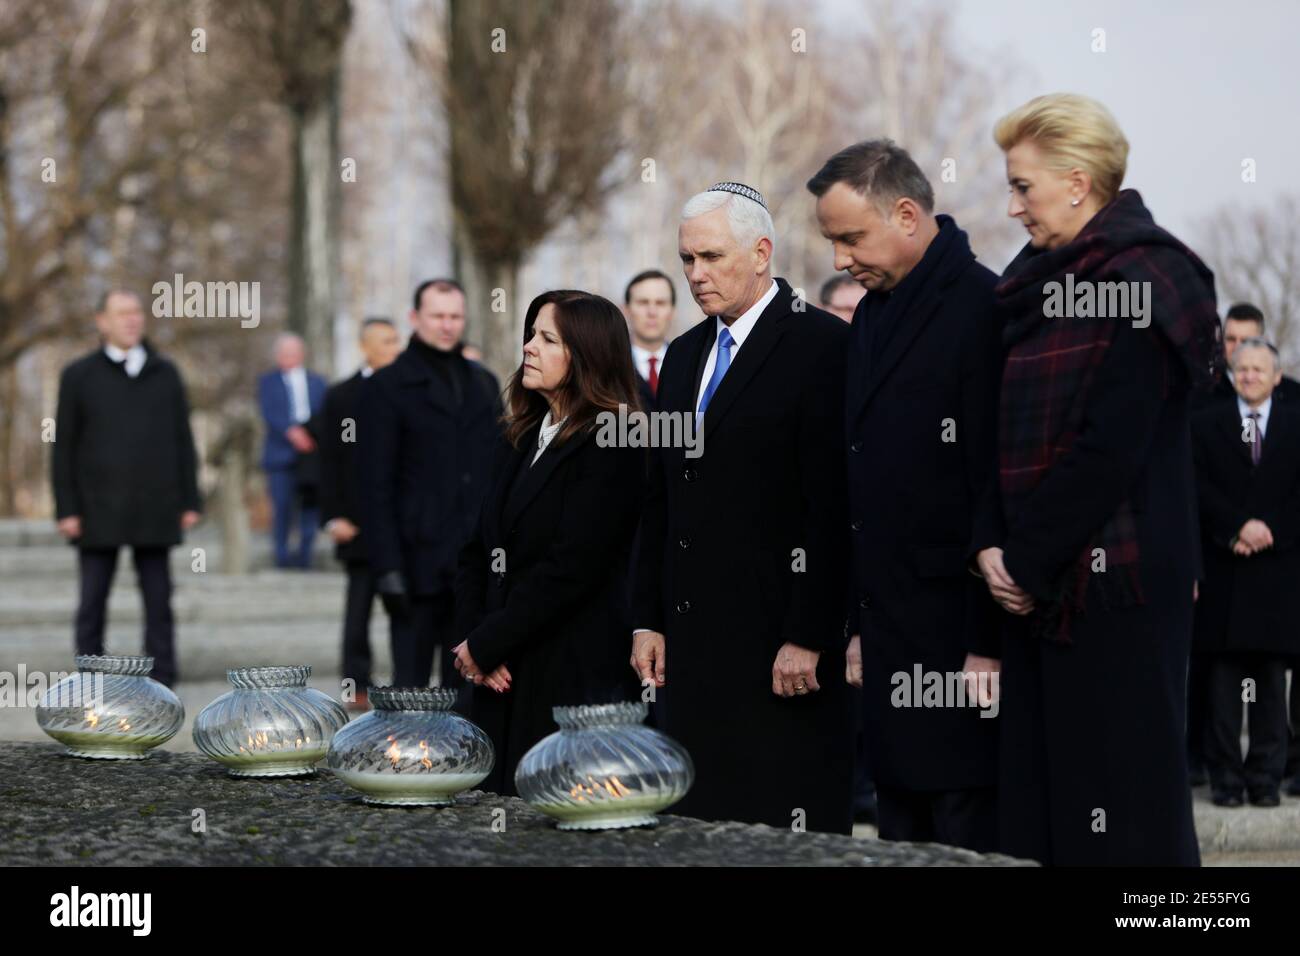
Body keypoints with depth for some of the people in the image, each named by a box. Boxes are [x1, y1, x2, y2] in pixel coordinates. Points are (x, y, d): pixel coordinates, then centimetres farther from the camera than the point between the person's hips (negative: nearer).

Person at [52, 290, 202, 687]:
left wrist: (190, 502, 4)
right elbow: (64, 448, 2)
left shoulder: (165, 374, 10)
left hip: (154, 511, 2)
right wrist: (66, 510, -5)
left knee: (158, 601, 2)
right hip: (98, 511, -2)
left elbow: (182, 442, 11)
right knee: (92, 601, 0)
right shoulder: (79, 376, 4)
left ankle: (161, 681, 6)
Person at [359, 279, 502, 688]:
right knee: (410, 685, -4)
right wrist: (388, 568, -12)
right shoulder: (387, 387, 0)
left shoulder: (484, 383, 16)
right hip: (421, 560, -5)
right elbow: (376, 487, -5)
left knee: (466, 684, 7)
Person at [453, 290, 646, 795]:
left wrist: (485, 645, -12)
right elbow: (478, 554, 15)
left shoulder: (611, 446, -9)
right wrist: (471, 638, -1)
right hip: (504, 679, 8)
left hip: (576, 680, -7)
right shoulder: (520, 440, 16)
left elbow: (571, 566, -17)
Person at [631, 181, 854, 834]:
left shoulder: (821, 345, -7)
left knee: (788, 824, -7)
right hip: (696, 644, 7)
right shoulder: (685, 354, 18)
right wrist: (648, 620, 14)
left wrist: (808, 637, -17)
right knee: (699, 819, 5)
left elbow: (834, 505, -13)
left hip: (782, 644, -7)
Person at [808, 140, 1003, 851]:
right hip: (890, 639, 8)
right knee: (901, 834, 9)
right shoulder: (873, 313, 16)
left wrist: (988, 645, -18)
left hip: (960, 634, -8)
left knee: (970, 839, -6)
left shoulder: (983, 308, -12)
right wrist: (859, 624, 16)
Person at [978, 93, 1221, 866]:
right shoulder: (1038, 282, 15)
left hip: (1117, 584, -8)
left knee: (1120, 808, -6)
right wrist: (994, 548, 3)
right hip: (1039, 587, 8)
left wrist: (1024, 559, -12)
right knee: (1036, 799, 5)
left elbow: (1110, 448, -16)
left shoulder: (1144, 280, -10)